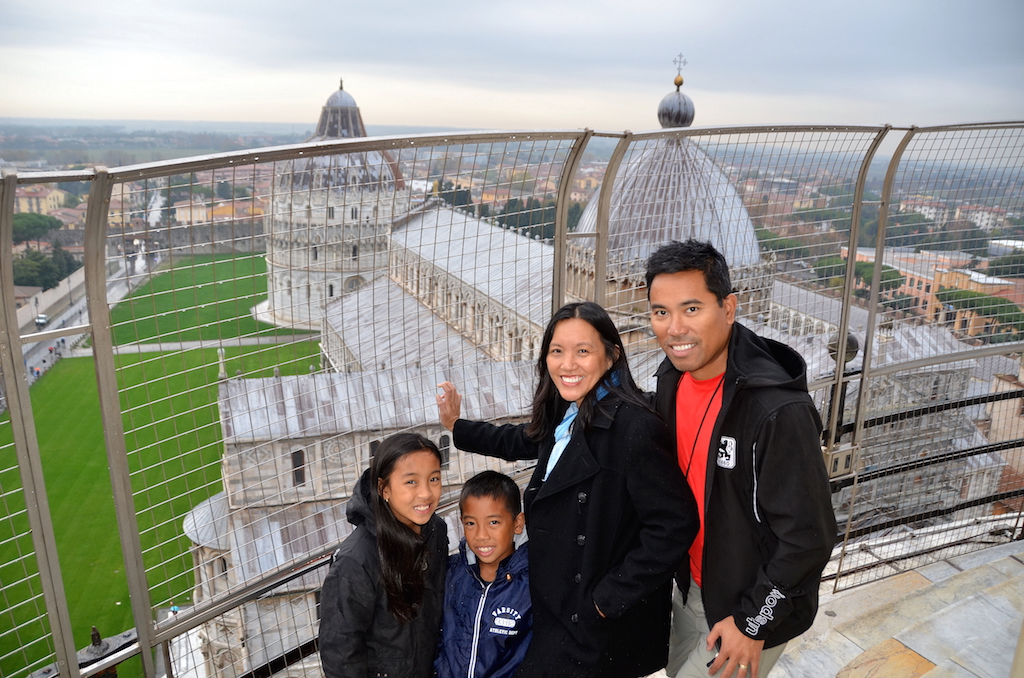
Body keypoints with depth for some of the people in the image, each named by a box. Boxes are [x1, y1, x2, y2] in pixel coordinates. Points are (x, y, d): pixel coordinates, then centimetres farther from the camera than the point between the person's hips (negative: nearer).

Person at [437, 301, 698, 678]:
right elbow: (524, 442, 20)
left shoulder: (634, 428, -27)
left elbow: (675, 524, -27)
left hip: (599, 622, -8)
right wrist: (456, 427, 20)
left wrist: (611, 597, -21)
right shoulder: (565, 414, 0)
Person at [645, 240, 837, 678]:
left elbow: (807, 537, -24)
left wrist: (752, 622, -16)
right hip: (690, 589, 7)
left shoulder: (779, 410, -31)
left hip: (755, 608, -7)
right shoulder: (672, 379, -7)